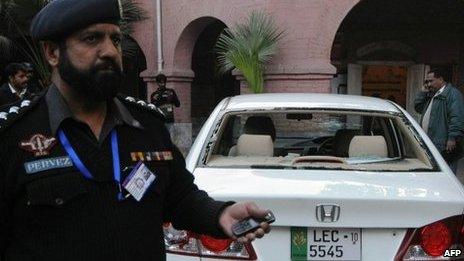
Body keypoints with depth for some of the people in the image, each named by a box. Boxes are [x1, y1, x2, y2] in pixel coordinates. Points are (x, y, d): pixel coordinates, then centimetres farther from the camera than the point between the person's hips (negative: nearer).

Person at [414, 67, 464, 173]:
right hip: (429, 147, 10)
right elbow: (418, 108, 25)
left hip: (444, 148, -10)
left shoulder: (452, 93, -9)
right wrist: (423, 93, 13)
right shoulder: (431, 95, 22)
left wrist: (453, 138, -25)